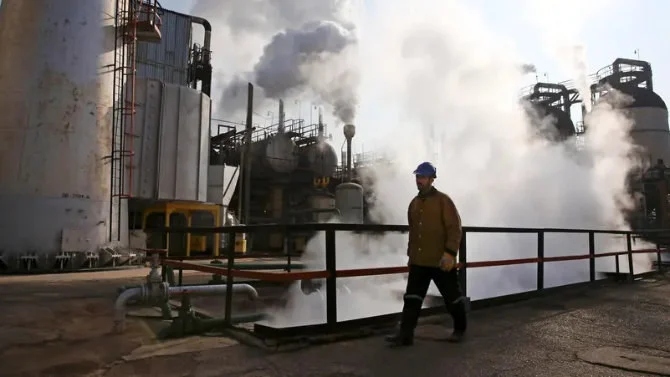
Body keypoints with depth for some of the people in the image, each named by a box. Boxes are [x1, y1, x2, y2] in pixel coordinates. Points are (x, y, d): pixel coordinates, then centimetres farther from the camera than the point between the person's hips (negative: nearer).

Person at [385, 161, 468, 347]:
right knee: (412, 298, 0)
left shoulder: (443, 200, -8)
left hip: (441, 261, -5)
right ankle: (405, 334, 2)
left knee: (452, 297, 10)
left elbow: (455, 229, -13)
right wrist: (410, 254, 18)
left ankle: (460, 329, 31)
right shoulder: (414, 203, 12)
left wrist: (450, 253, -22)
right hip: (419, 261, 6)